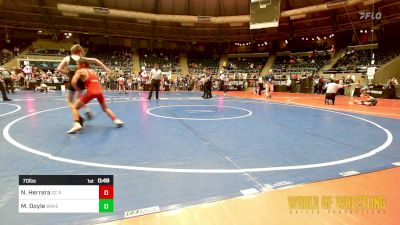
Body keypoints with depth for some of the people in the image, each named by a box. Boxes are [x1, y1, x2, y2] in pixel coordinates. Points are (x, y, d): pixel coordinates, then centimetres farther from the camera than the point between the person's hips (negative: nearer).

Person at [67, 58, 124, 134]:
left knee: (75, 107, 10)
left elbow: (73, 82, -3)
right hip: (99, 91, 5)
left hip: (91, 92, -5)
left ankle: (77, 124, -9)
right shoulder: (93, 71, 26)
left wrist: (78, 90, 11)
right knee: (105, 108, 27)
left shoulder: (80, 71, 9)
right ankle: (116, 120, 16)